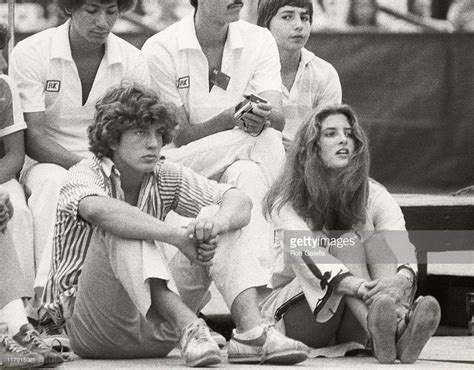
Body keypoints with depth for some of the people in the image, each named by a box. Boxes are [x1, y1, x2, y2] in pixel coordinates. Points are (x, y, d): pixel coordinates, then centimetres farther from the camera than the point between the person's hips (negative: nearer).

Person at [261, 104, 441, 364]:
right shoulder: (288, 202, -8)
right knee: (345, 243, -26)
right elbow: (305, 255, -27)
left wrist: (403, 278, -44)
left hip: (351, 326, 3)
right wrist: (356, 286, -47)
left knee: (381, 239, -20)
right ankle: (382, 332, -58)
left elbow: (400, 245, -19)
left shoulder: (374, 196, 0)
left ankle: (400, 323, -52)